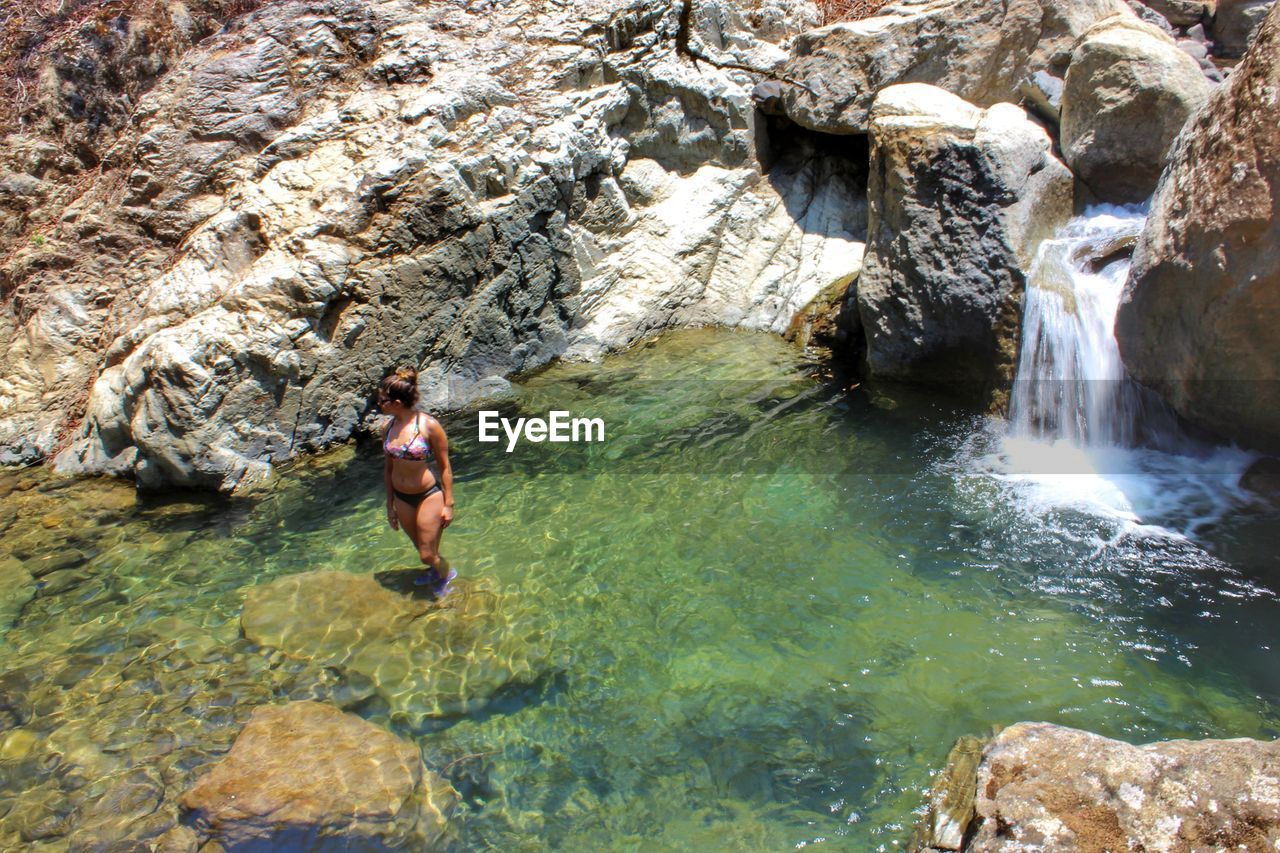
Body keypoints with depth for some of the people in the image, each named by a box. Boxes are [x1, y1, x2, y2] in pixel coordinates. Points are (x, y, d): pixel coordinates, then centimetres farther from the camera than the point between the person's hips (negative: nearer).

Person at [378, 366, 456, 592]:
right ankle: (436, 572, 52)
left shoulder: (429, 425, -20)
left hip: (429, 495, -5)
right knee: (420, 547, 22)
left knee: (428, 555, 3)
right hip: (401, 498, 5)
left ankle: (446, 574, 36)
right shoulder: (389, 428, -4)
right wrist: (390, 505, 12)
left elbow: (444, 467, -12)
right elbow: (388, 468, 7)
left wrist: (448, 504, -10)